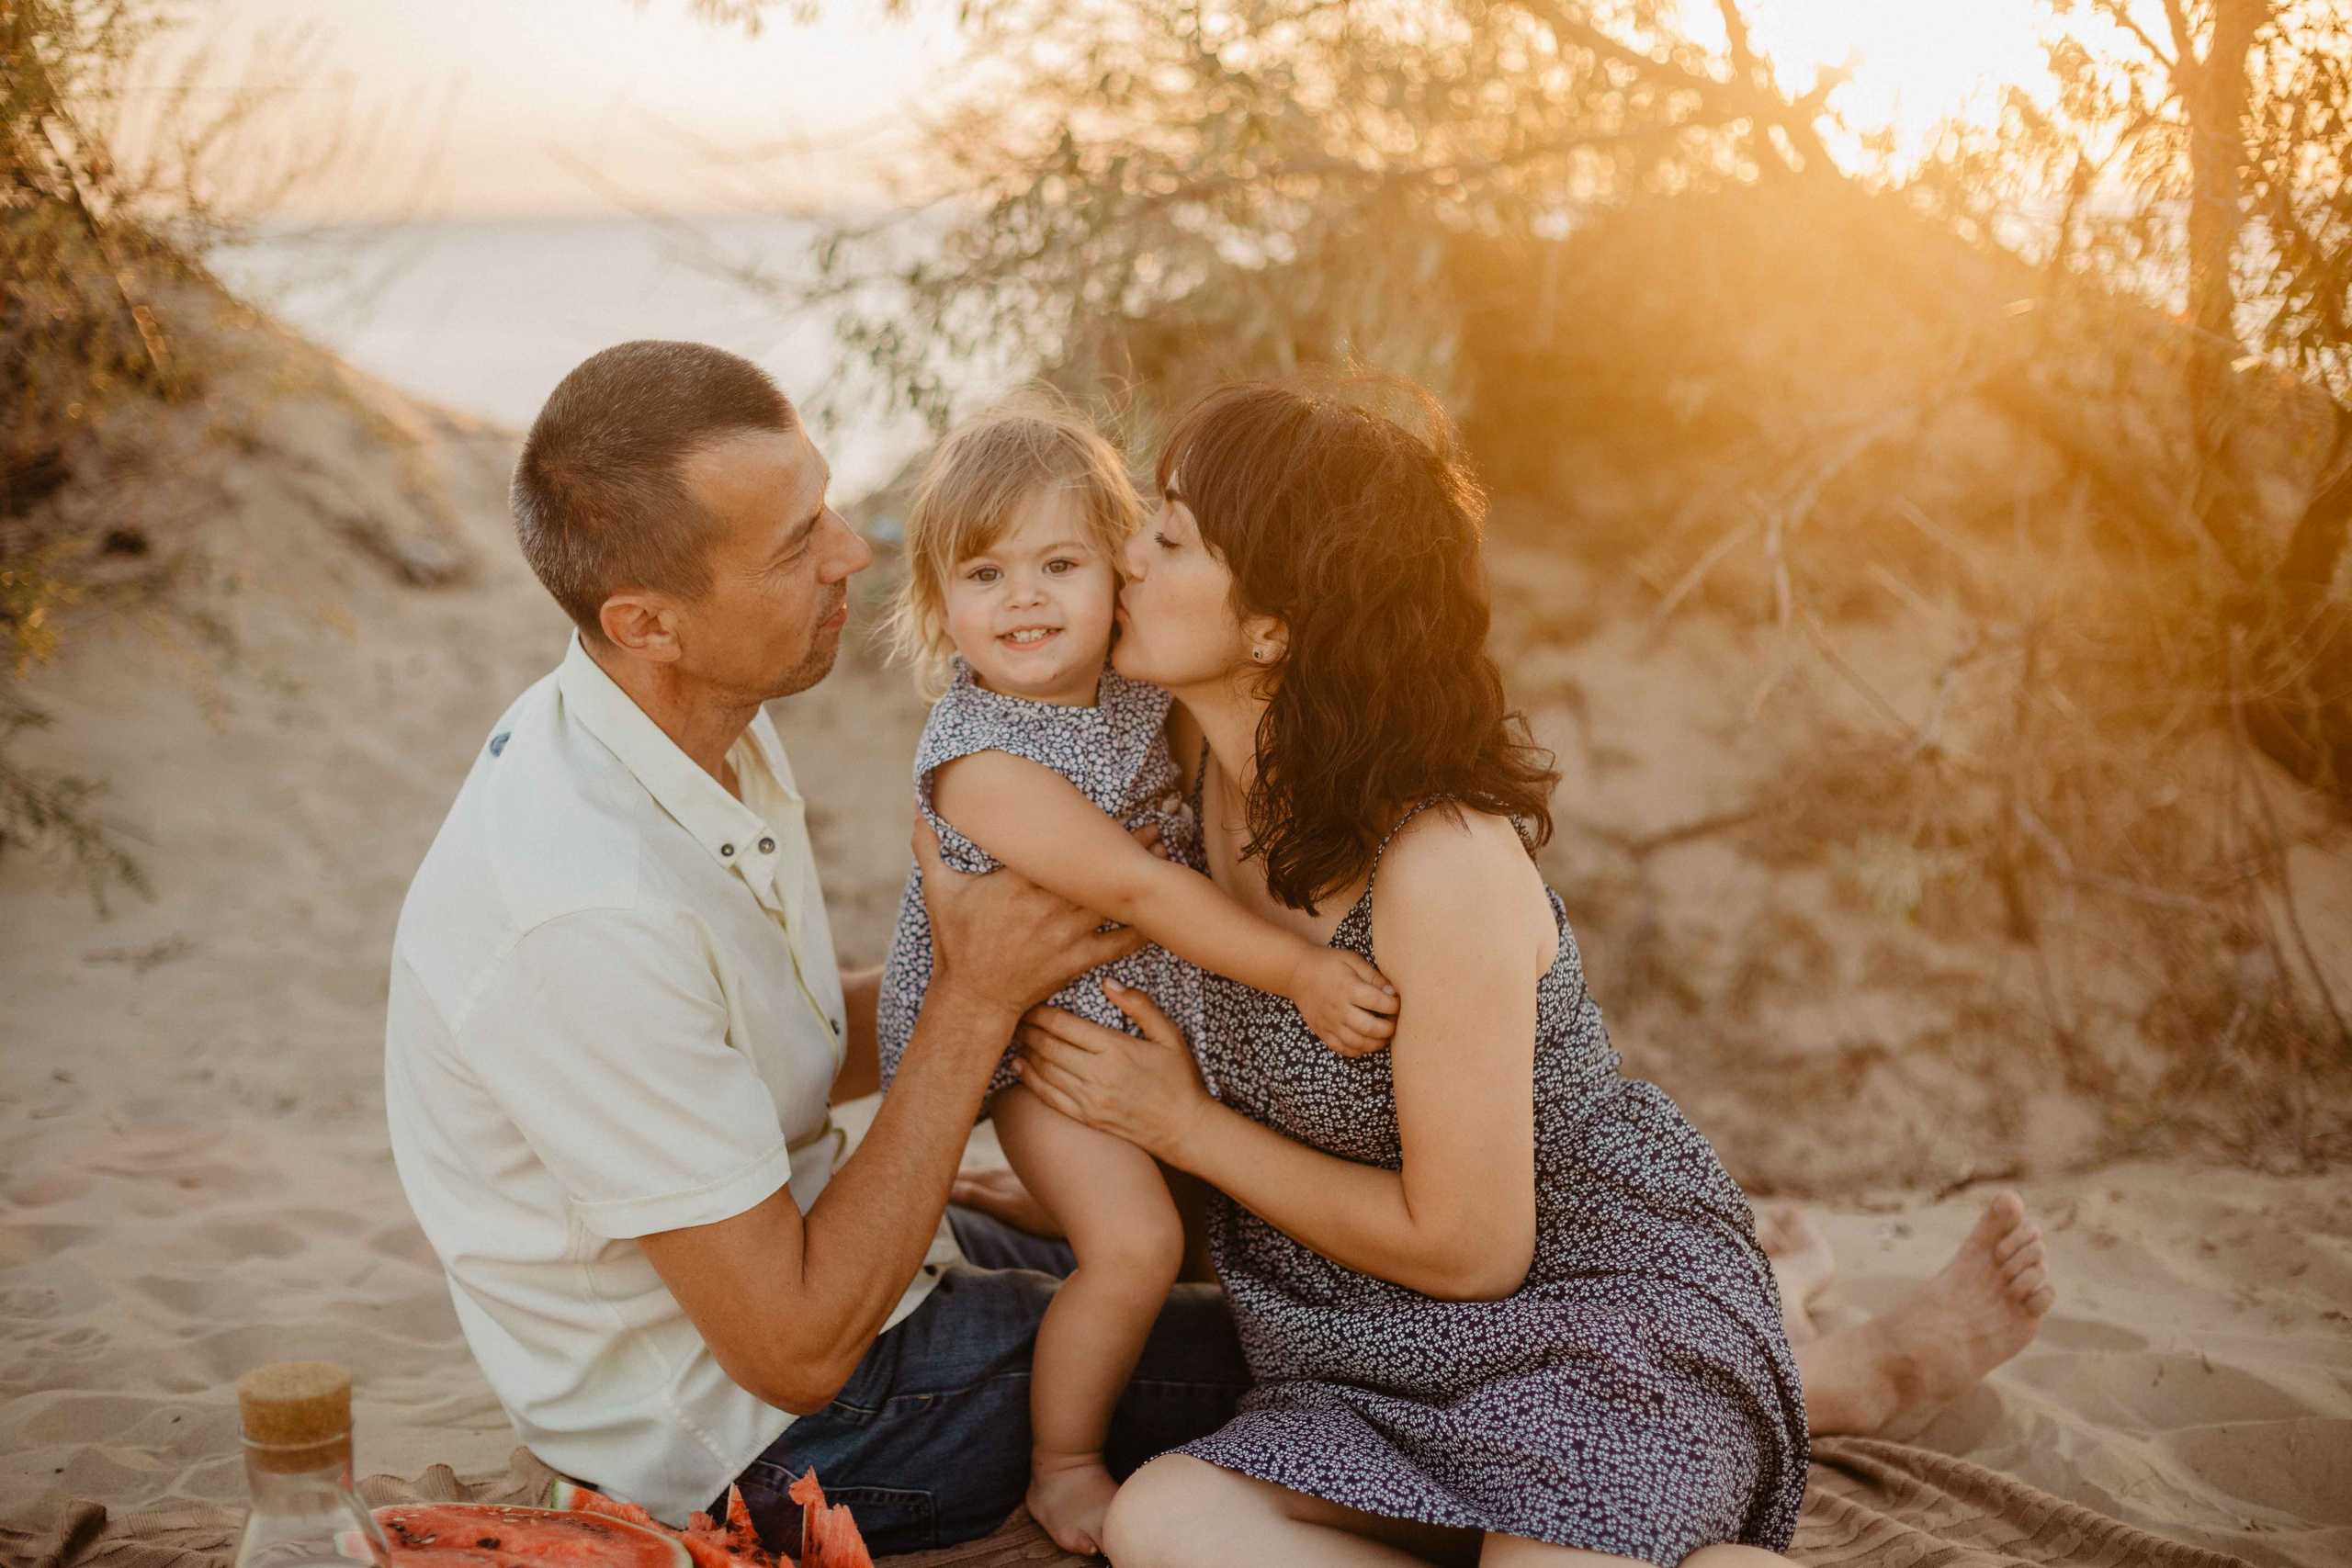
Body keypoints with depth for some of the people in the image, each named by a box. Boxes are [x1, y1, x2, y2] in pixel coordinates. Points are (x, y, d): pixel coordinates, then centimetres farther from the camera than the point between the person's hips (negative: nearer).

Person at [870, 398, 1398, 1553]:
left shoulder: (1140, 688, -8)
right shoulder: (980, 758, -31)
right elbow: (1133, 889, -34)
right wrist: (1299, 970, -36)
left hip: (1154, 999, 8)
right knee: (1134, 1242, -17)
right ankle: (1062, 1469, 5)